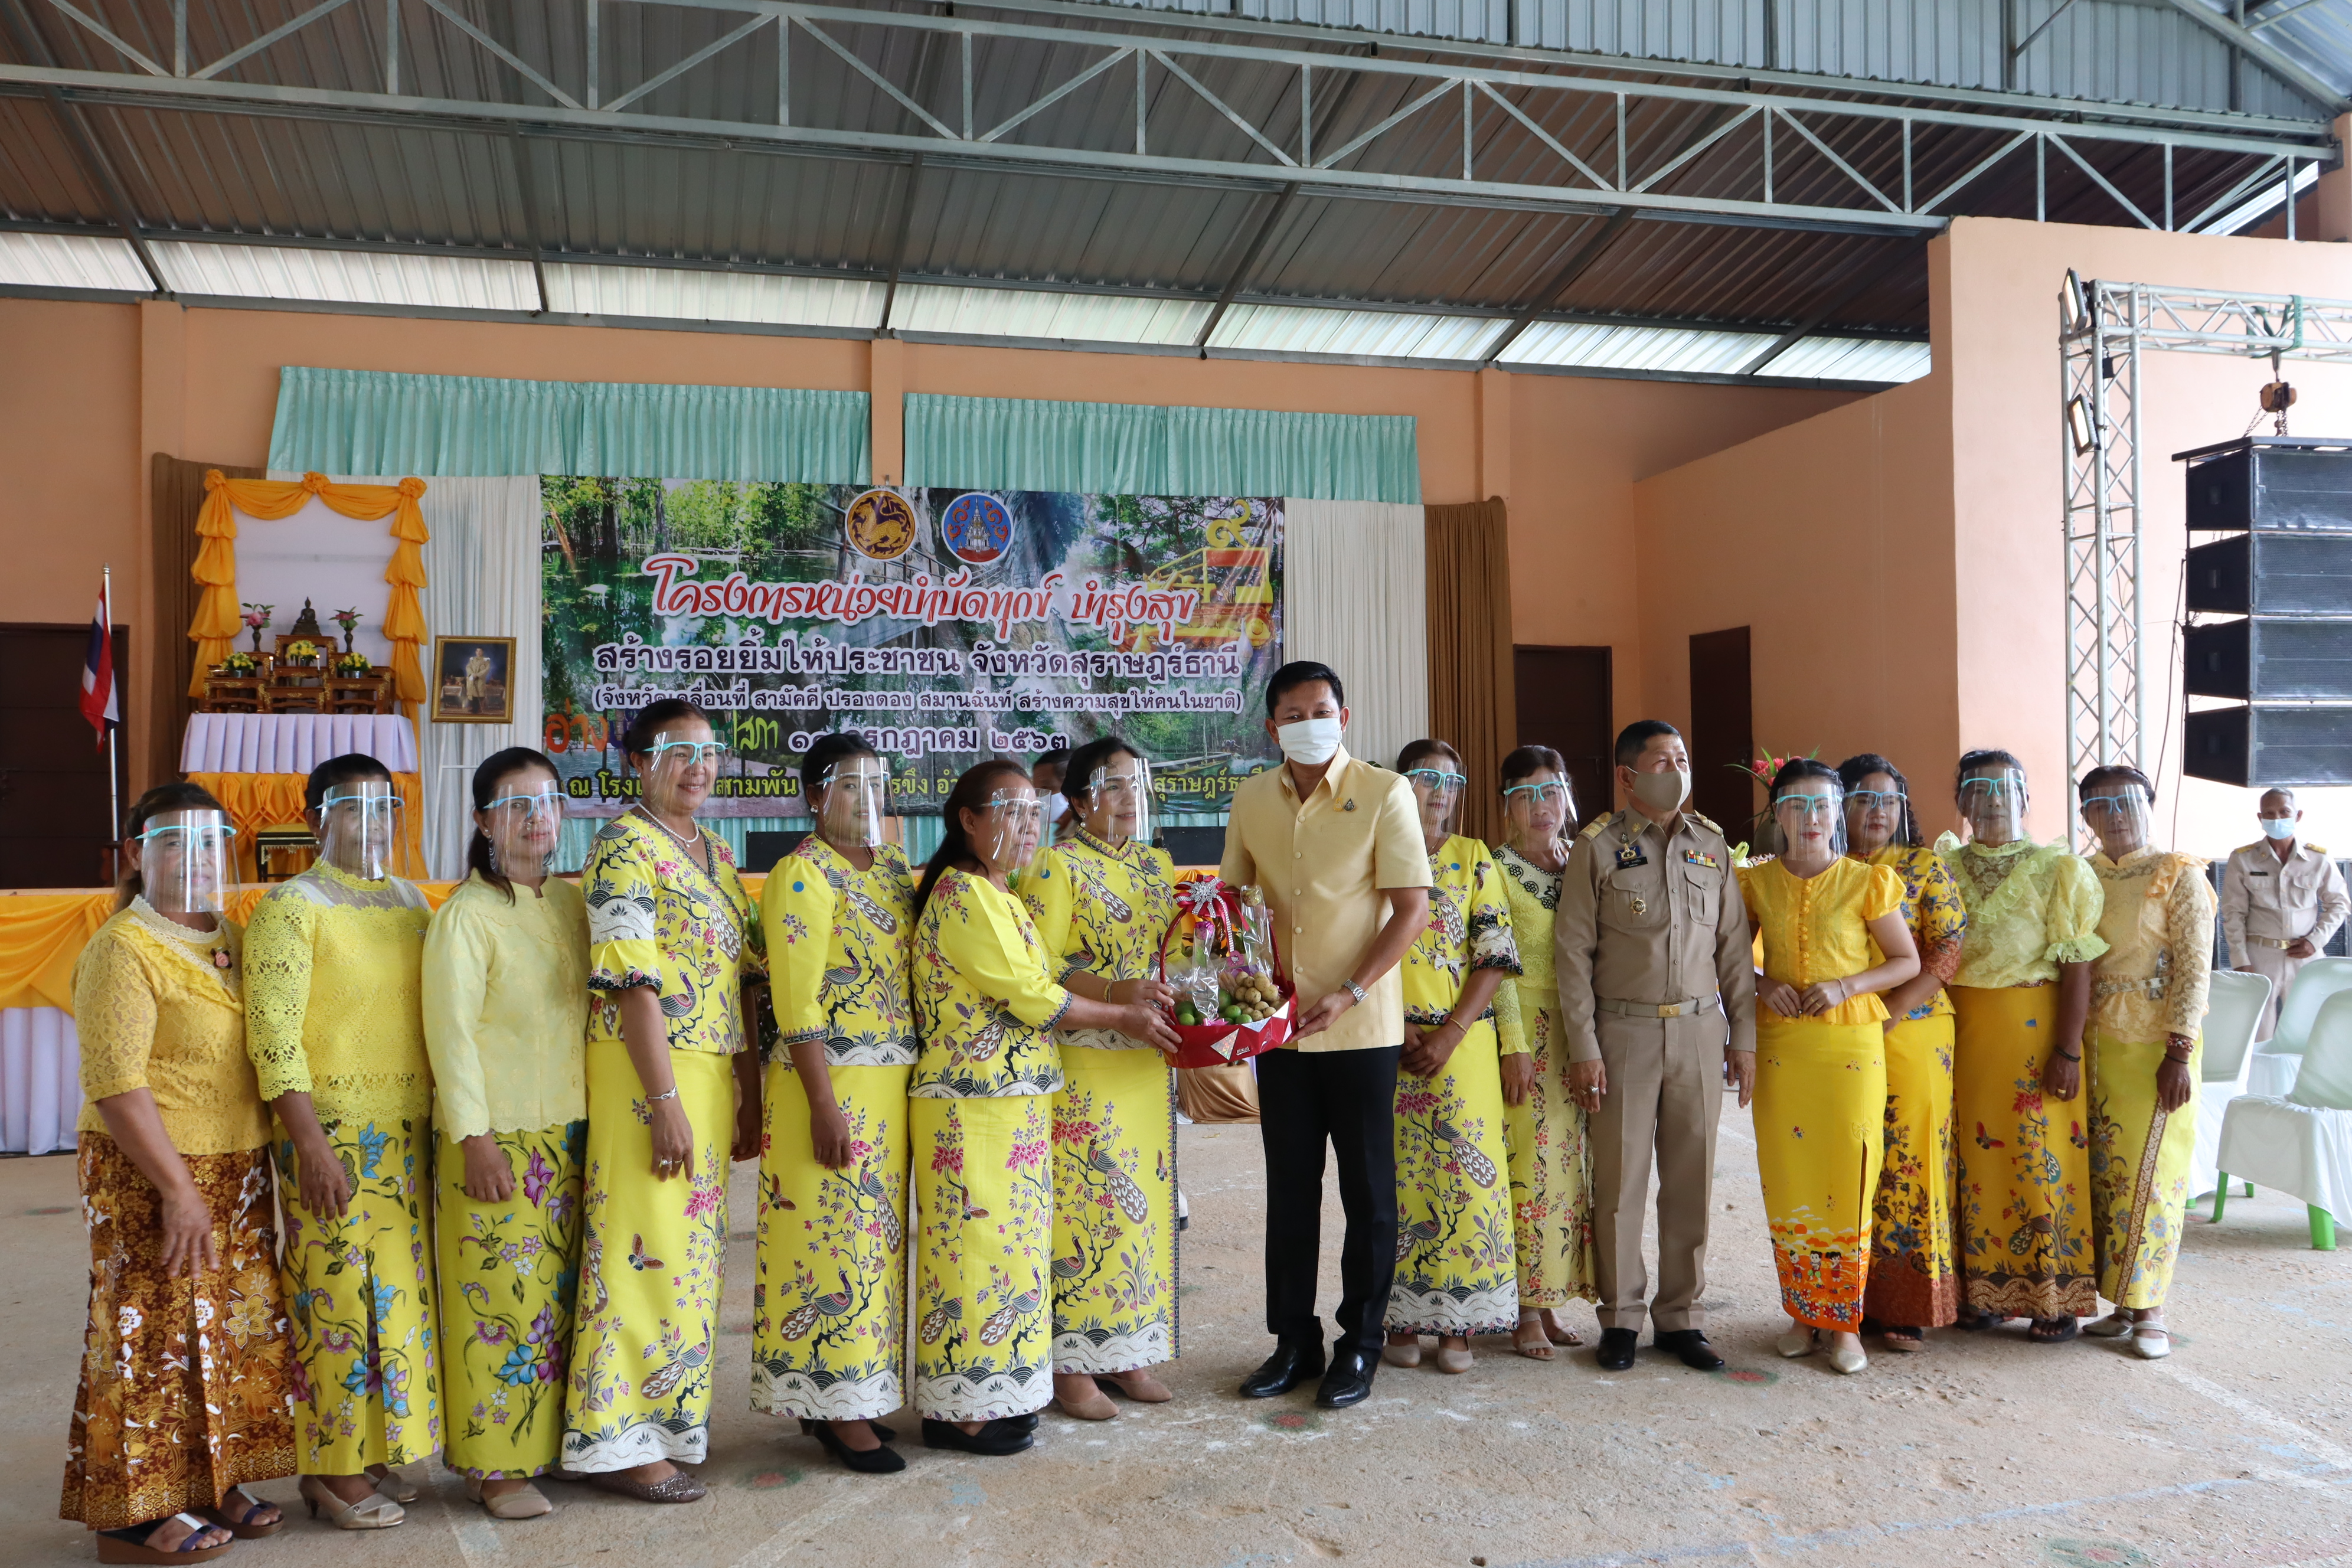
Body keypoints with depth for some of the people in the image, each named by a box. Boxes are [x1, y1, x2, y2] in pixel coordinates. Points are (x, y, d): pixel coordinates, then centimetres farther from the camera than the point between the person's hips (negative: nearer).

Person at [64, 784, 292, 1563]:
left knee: (236, 1332, 12)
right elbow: (115, 1083, -18)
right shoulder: (123, 950, -12)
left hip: (236, 1171, 8)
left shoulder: (231, 941, 11)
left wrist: (256, 1165, 12)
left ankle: (211, 1487, 26)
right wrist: (178, 1190, -20)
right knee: (156, 1338, 0)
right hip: (148, 1176, -7)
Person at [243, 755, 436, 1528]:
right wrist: (311, 1144, -18)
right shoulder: (292, 906, -7)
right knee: (338, 1293, -2)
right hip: (331, 1134, -6)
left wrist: (445, 1120, 13)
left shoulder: (410, 901, 12)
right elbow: (273, 1035, -13)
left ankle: (375, 1451, 24)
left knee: (398, 1290, 11)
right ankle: (334, 1470, 11)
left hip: (408, 1132, 6)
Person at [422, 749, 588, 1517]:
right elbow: (451, 1034, -12)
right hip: (498, 1140, -6)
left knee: (556, 1292, 11)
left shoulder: (572, 903, 10)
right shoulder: (465, 916, -8)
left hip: (569, 1133, 6)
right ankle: (494, 1465, 11)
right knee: (500, 1293, -1)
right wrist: (475, 1139, -16)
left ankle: (542, 1445, 23)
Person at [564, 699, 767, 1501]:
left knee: (692, 1250, 13)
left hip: (712, 1072, 8)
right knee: (647, 1250, -2)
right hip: (649, 1072, -8)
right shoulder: (625, 846, -10)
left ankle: (671, 1421, 26)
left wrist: (750, 1093, 13)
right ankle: (616, 1440, 10)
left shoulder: (716, 852, 15)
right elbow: (633, 982, -17)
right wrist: (666, 1101, -20)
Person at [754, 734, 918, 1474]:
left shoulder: (893, 868, 13)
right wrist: (825, 1103, -20)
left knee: (875, 1232, 12)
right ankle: (835, 1408, 10)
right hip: (833, 1081, -7)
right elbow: (796, 1001, -15)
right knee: (834, 1231, -1)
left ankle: (856, 1390, 23)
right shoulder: (803, 873, -9)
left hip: (895, 1083, 7)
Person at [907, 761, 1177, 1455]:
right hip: (972, 1105, -9)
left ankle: (996, 1390, 22)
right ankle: (960, 1408, 7)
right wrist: (1124, 1018, -8)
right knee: (979, 1242, -3)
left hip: (1016, 1103, 10)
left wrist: (1130, 1006, 10)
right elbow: (1029, 995, -16)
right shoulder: (964, 896, -14)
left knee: (1007, 1242, 13)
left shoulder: (1002, 898, 17)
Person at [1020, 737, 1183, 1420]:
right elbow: (1038, 965, -14)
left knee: (1142, 1199, 10)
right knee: (1083, 1201, -5)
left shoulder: (1157, 865, 15)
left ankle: (1126, 1349, 22)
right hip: (1082, 1067, -7)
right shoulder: (1058, 866, -6)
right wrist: (1115, 992, -26)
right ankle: (1070, 1364, 6)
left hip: (1147, 1067, 7)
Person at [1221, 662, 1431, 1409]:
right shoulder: (1251, 800, 6)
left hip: (1361, 1027, -4)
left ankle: (1359, 1345, 19)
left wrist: (1350, 994, -17)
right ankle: (1293, 1341, 24)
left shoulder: (1383, 793, -7)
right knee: (1289, 1187, 11)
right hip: (1280, 1023, 4)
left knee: (1367, 1189, 6)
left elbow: (1412, 907, -10)